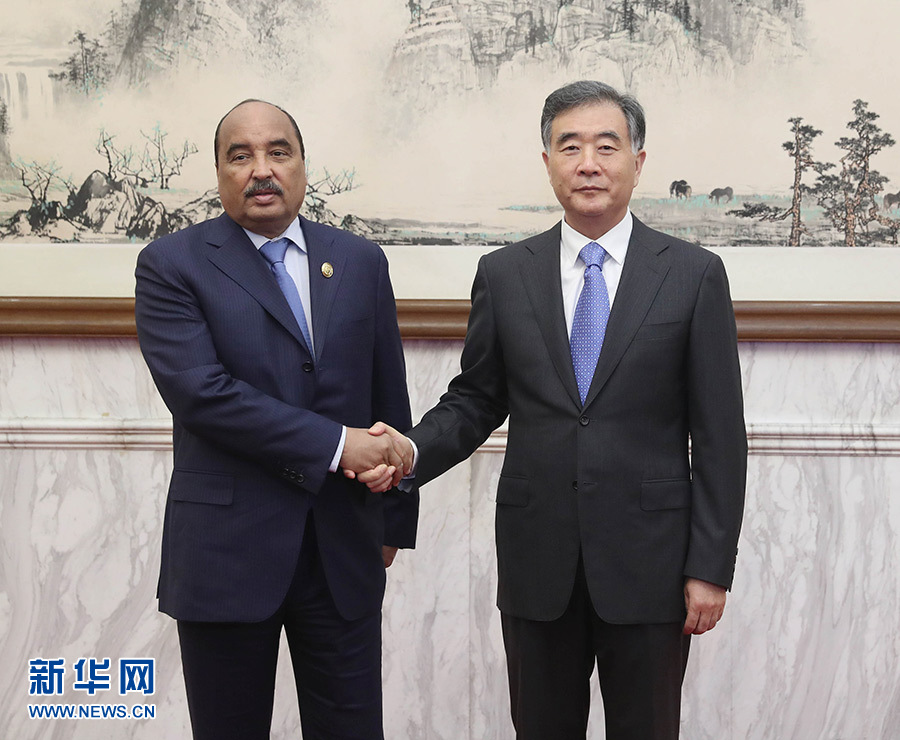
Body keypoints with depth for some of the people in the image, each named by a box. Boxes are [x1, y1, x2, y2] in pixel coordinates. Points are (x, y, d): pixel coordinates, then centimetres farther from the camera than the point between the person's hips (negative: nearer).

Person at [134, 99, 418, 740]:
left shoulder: (361, 262, 8)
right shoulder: (171, 266, -3)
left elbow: (390, 400, 11)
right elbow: (199, 391, -17)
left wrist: (394, 520, 13)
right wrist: (333, 444, -17)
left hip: (345, 550, 3)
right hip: (225, 553, -2)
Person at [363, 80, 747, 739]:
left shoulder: (694, 275, -2)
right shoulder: (504, 274, 4)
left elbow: (719, 436, -3)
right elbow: (474, 400, 8)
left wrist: (711, 567, -6)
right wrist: (412, 451, -12)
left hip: (649, 561, -1)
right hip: (537, 560, 2)